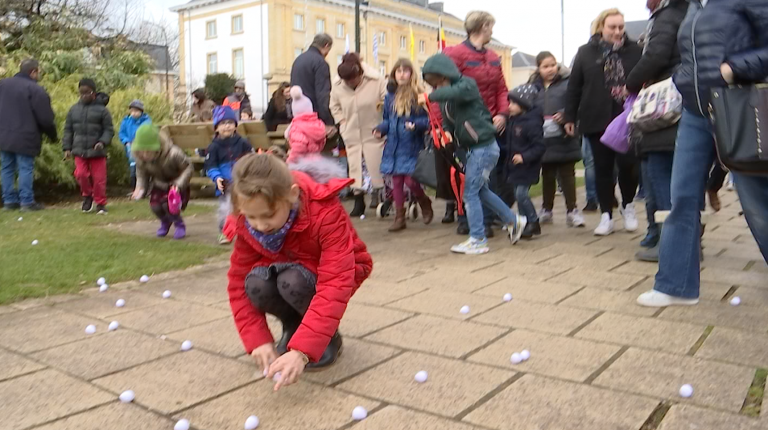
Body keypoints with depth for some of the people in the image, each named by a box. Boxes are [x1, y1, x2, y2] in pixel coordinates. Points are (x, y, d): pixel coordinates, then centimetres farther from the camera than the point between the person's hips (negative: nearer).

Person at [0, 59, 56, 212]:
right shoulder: (36, 90, -13)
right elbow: (46, 118, -12)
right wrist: (53, 136, 3)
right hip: (25, 138, -6)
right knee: (25, 169, 0)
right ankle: (27, 201, 2)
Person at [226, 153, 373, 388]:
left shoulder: (325, 212, -35)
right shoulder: (247, 224, -20)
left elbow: (334, 285, -42)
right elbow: (238, 282, -15)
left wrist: (301, 350, -49)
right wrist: (258, 341, -26)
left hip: (337, 271, -4)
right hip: (287, 270, 4)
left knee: (292, 281, -36)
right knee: (256, 283, -30)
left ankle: (329, 338, -7)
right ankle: (292, 328, 1)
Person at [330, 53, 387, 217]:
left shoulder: (377, 82, -18)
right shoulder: (338, 86, -5)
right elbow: (334, 106, 13)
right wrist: (341, 121, 2)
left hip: (373, 134, -4)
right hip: (351, 134, 4)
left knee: (375, 167, 0)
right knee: (354, 167, 7)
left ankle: (378, 195, 18)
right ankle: (359, 201, 18)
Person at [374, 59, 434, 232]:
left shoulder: (418, 95, -7)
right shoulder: (390, 96, 8)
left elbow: (428, 119, -6)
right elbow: (387, 120, 13)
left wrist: (416, 124, -24)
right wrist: (380, 129, -5)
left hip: (411, 146, -5)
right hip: (393, 146, 5)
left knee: (410, 181, -8)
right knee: (396, 182, 7)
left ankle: (425, 204, 23)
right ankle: (399, 217, 18)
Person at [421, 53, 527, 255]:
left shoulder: (467, 84, -14)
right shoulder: (446, 97, 9)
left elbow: (456, 91, -37)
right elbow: (449, 123, 9)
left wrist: (429, 97, -39)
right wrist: (446, 132, -12)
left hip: (484, 146, -9)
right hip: (473, 148, 9)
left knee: (471, 192, -6)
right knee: (480, 190, 19)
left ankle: (478, 240, 3)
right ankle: (513, 221, 33)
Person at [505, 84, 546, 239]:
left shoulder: (532, 123, -19)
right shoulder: (513, 120, 7)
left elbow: (539, 146, -22)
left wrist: (524, 156, -29)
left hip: (527, 166, -8)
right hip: (515, 165, 8)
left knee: (521, 194, -11)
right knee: (518, 194, 13)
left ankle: (533, 223, 4)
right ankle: (524, 224, 24)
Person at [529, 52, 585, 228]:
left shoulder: (567, 83, -4)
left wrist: (565, 115, -26)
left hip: (564, 140, -3)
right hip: (544, 141, 3)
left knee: (567, 175, 6)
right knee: (547, 176, 14)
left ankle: (572, 210, 15)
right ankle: (546, 210, 26)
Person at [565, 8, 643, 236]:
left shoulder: (635, 50, 4)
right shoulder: (585, 52, 5)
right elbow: (574, 87, 6)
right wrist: (570, 117, 3)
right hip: (596, 120, 1)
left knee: (627, 164, -4)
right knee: (603, 168, 6)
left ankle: (628, 207, 22)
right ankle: (606, 216, 14)